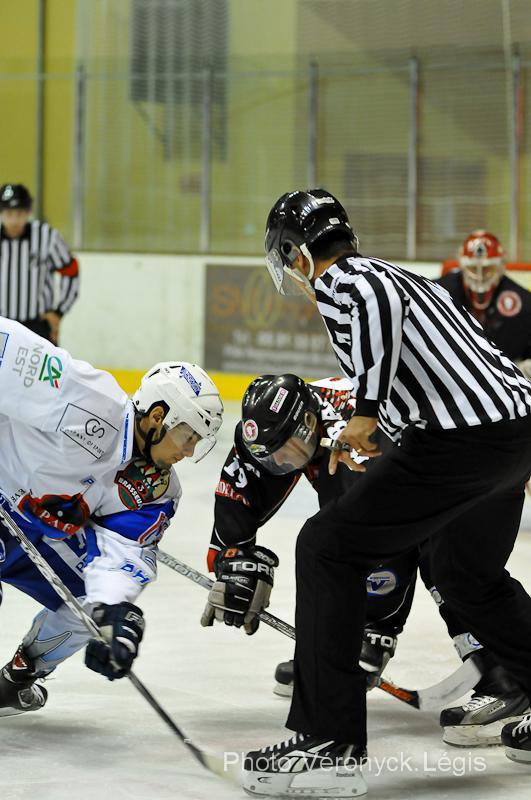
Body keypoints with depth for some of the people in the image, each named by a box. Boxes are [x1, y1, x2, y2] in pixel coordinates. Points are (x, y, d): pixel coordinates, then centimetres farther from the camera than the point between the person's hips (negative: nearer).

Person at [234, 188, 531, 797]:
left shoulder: (338, 281, -3)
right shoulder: (389, 275, 25)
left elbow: (381, 304, -28)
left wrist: (366, 410, -29)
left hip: (461, 441, -10)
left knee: (328, 546, -6)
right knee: (466, 574, 31)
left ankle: (329, 745, -11)